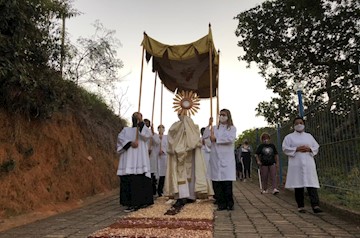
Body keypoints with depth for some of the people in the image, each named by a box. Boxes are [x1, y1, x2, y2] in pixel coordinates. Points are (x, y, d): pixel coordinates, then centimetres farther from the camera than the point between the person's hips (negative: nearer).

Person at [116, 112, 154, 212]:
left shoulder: (144, 129, 19)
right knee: (128, 180, -5)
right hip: (128, 159, 2)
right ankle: (131, 203, -2)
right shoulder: (126, 130, 22)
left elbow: (148, 135, -6)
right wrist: (130, 143, -17)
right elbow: (120, 137, 1)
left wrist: (141, 121, -10)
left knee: (141, 180, -11)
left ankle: (141, 202, -9)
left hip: (140, 159, -2)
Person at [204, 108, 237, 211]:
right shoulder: (214, 128, 16)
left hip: (227, 159, -2)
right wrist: (209, 125, -6)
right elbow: (205, 136, 3)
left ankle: (229, 204, 8)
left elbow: (231, 138, -10)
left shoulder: (232, 128, 10)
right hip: (215, 159, 2)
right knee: (216, 183, 0)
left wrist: (216, 139, -6)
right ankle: (221, 204, 10)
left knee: (227, 182, -6)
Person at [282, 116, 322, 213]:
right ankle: (300, 206, 10)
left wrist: (309, 149, -6)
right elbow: (285, 148, -2)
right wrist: (297, 149, -14)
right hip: (296, 164, -2)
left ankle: (315, 205, -10)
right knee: (298, 185, 1)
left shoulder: (309, 136, 17)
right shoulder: (289, 137, 7)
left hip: (309, 164, 2)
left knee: (312, 184, -7)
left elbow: (316, 147, 14)